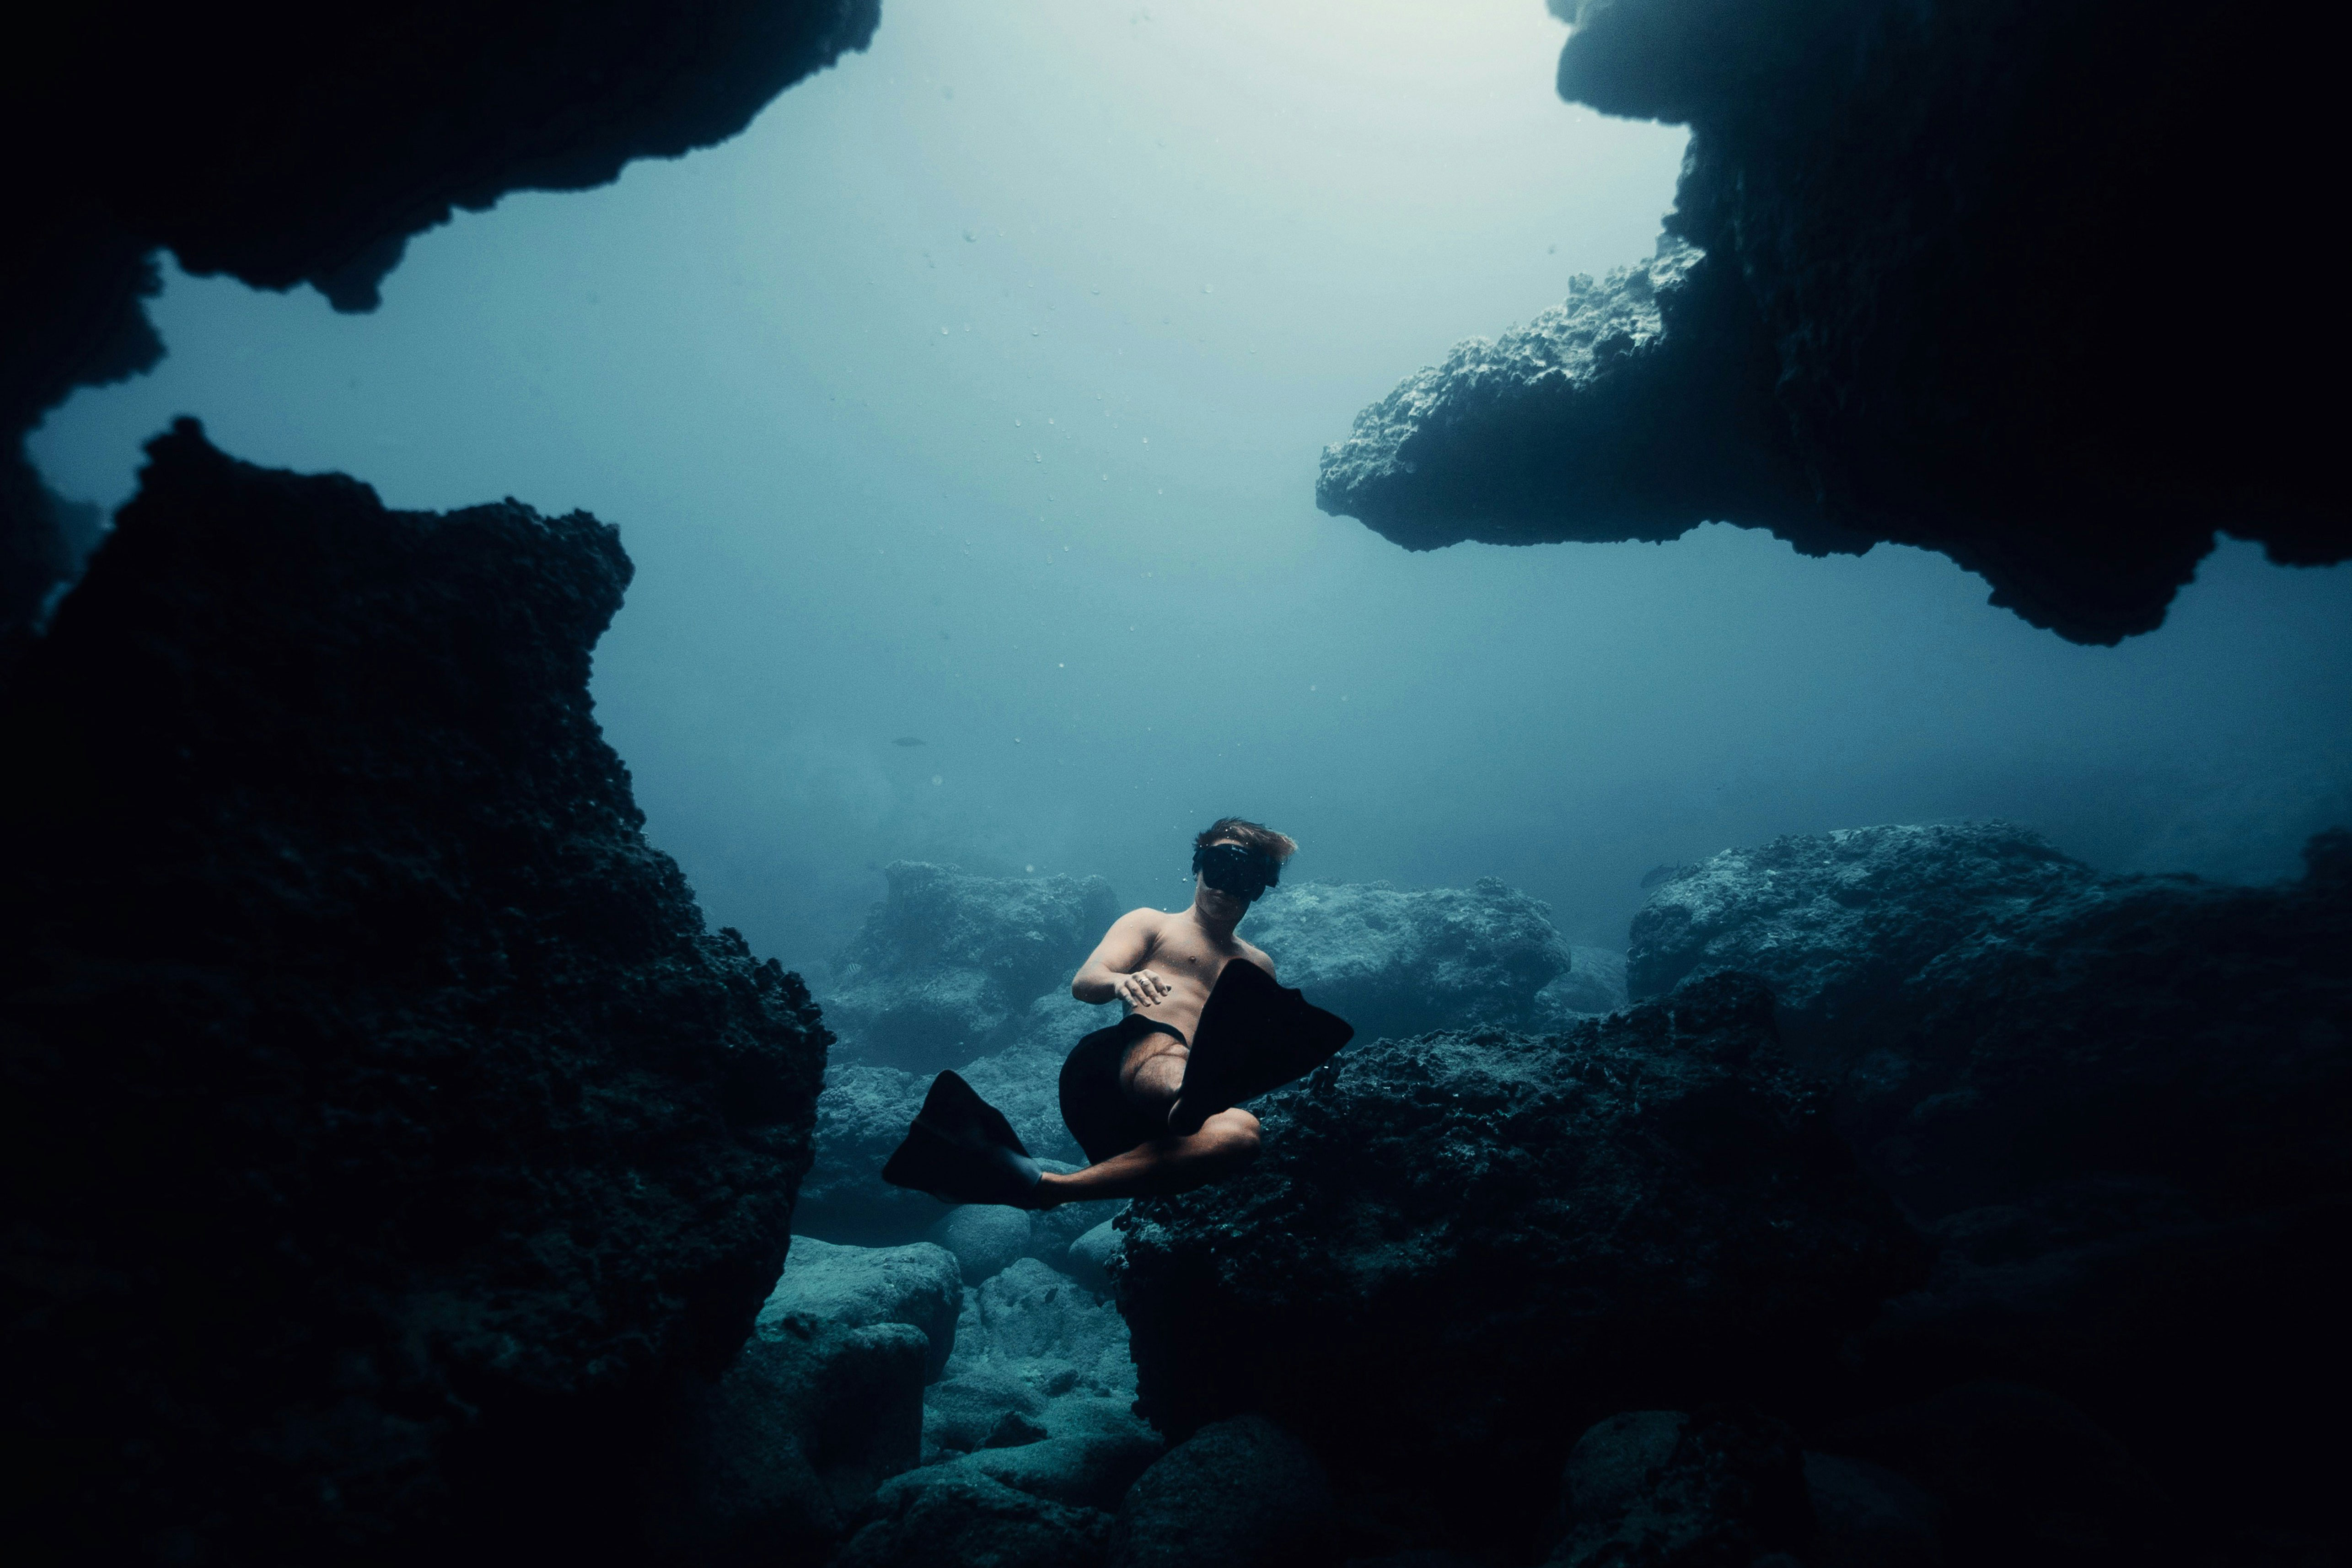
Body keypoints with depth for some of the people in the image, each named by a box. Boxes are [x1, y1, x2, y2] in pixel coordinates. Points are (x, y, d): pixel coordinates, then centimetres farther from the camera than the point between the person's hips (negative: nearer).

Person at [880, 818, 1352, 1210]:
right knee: (1160, 1041, -39)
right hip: (1111, 1060, -2)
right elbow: (1083, 983, 8)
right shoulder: (1149, 924, 26)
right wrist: (1120, 982, -18)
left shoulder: (1258, 967, 35)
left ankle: (1043, 1184, -53)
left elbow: (1260, 1051, 26)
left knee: (1240, 1132, -37)